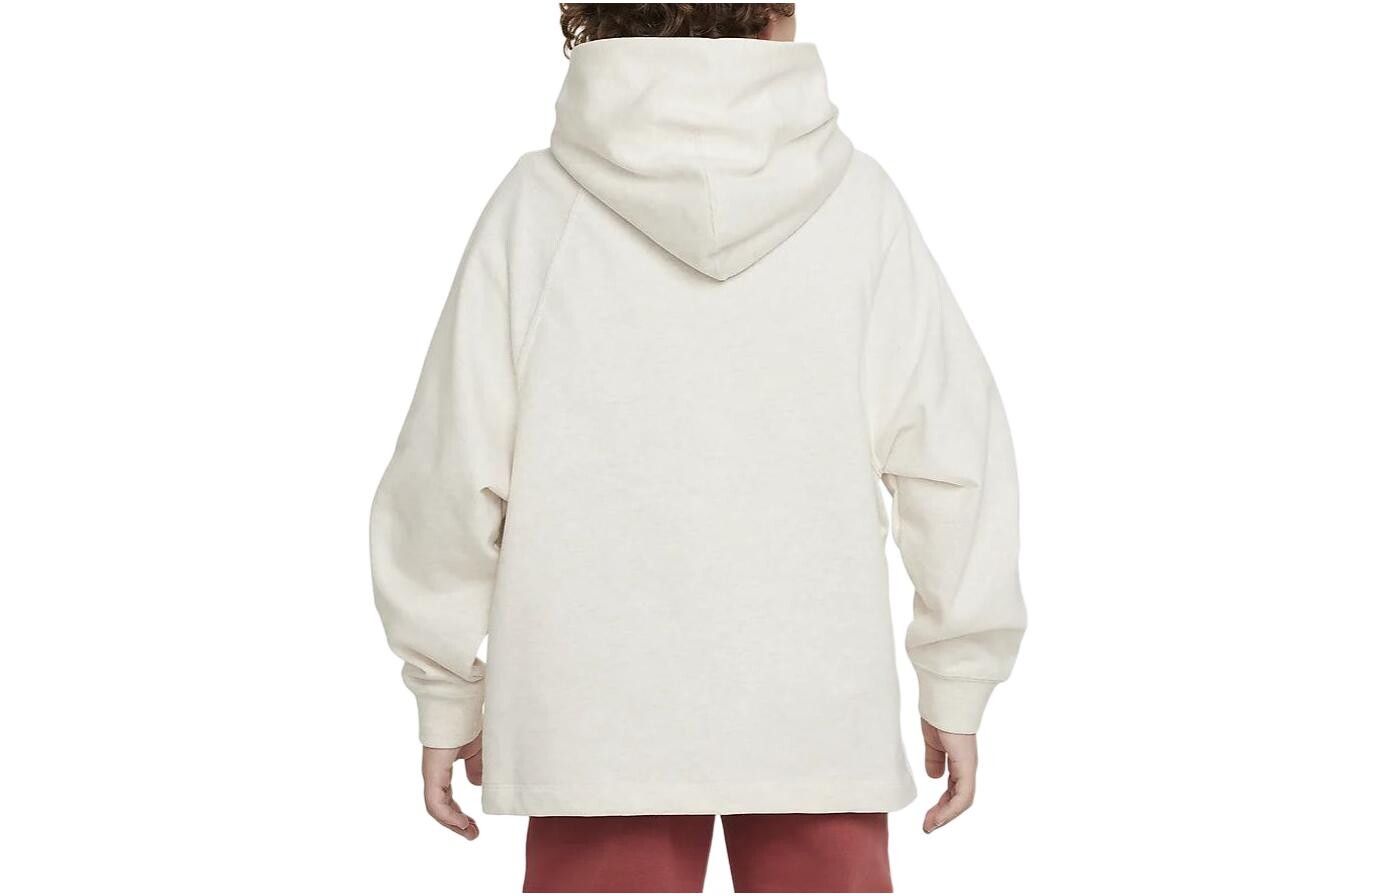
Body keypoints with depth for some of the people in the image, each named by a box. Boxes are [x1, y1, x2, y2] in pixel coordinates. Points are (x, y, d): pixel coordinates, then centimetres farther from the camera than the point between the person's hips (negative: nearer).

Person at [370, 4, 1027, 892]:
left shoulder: (539, 202, -4)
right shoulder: (854, 200, -4)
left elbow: (452, 470, -3)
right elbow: (954, 449, -3)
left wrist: (447, 691, 9)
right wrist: (960, 684, 8)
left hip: (600, 723, 0)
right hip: (816, 713, 0)